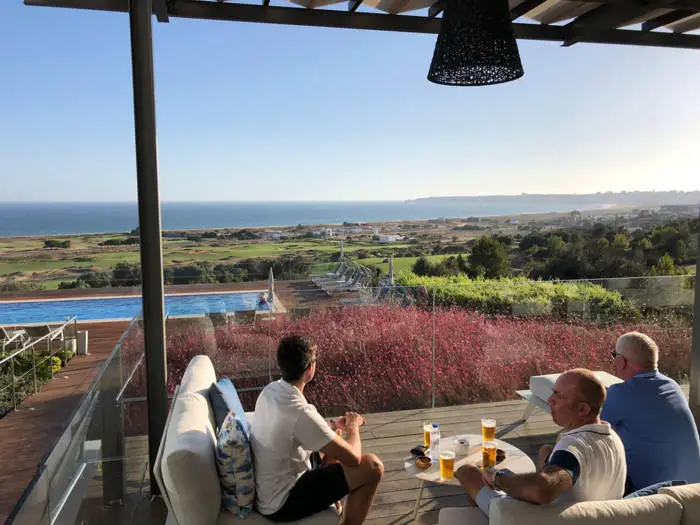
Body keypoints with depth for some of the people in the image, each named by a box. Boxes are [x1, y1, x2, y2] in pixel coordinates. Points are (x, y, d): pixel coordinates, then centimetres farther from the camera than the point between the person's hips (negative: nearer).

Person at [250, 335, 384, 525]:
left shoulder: (270, 391, -5)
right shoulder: (299, 412, -31)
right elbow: (353, 458, -22)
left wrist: (336, 425, 6)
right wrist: (353, 427, -3)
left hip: (265, 490, 9)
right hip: (281, 503, -9)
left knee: (334, 446, 23)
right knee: (372, 467, -10)